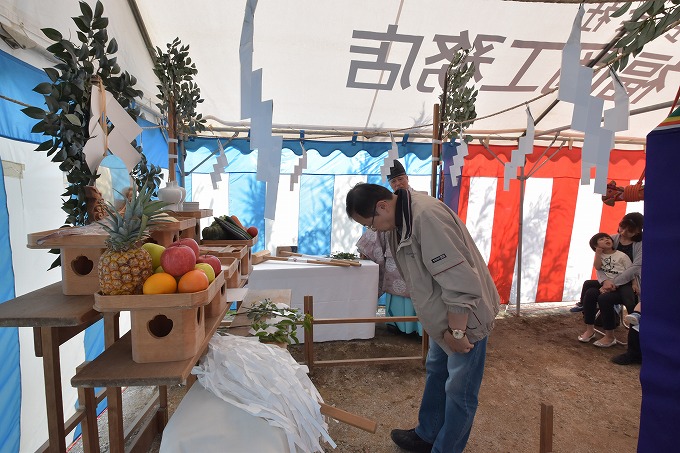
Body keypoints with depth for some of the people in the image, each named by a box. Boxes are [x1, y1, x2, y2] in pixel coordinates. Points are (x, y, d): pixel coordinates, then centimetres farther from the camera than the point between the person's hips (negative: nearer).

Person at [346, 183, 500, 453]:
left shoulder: (426, 216, -31)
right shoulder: (400, 219, 0)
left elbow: (458, 280, -30)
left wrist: (456, 332, -19)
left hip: (466, 315, -9)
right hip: (445, 314, 9)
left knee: (458, 389, 7)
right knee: (435, 373, 22)